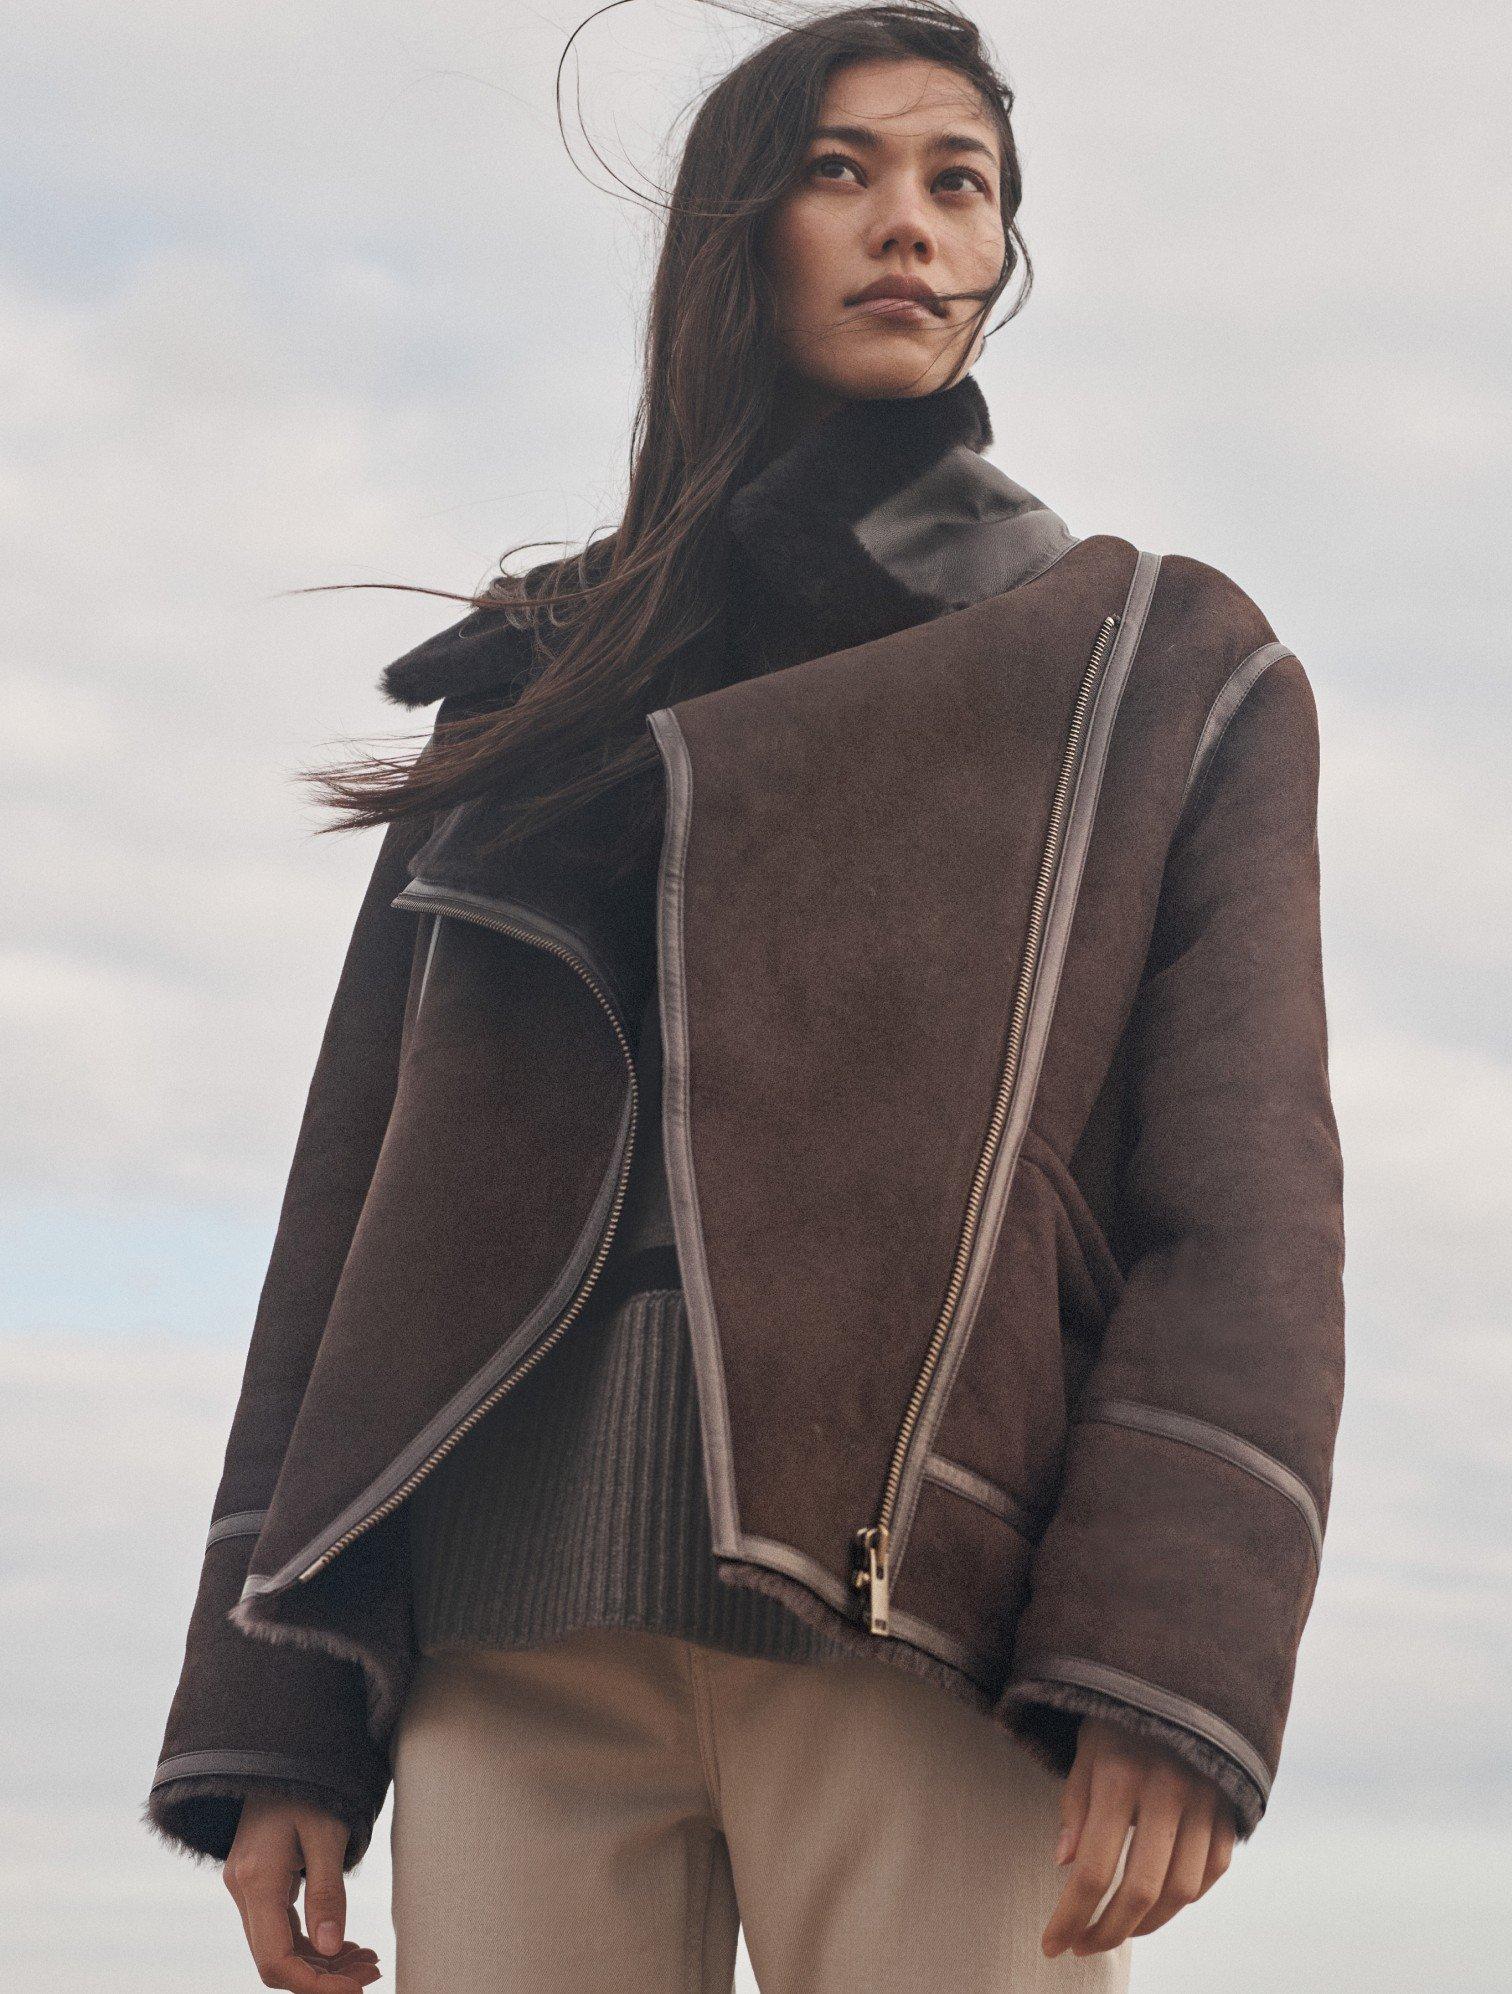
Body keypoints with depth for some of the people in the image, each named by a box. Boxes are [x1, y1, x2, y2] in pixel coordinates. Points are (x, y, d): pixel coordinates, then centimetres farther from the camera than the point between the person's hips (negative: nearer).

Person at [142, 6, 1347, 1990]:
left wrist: (1175, 1666, -13)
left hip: (922, 1602, -2)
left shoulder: (1165, 670, 15)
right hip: (525, 1618, 3)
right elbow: (368, 1170, 16)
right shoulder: (546, 679, 22)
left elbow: (1247, 1188, 3)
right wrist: (279, 1717, 5)